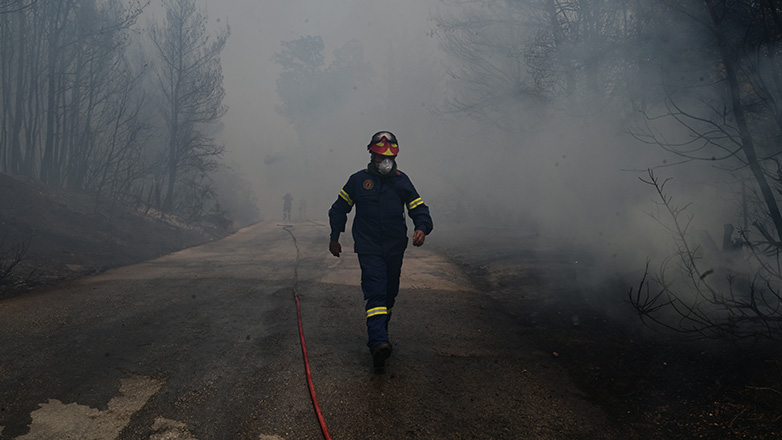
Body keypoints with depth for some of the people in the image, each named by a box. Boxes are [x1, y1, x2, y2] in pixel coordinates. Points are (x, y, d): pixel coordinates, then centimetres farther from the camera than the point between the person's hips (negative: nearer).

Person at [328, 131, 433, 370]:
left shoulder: (401, 180, 5)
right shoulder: (358, 180, 0)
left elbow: (419, 208, 3)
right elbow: (339, 209, 12)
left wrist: (422, 228, -18)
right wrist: (334, 238, 13)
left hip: (395, 249, 4)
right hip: (369, 249, -3)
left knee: (389, 294, 14)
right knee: (376, 292, -18)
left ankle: (379, 333, 34)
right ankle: (378, 343, -30)